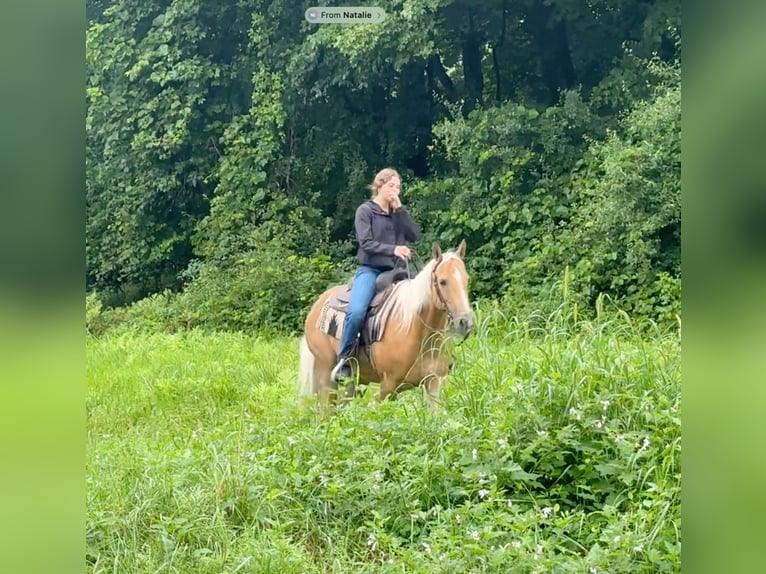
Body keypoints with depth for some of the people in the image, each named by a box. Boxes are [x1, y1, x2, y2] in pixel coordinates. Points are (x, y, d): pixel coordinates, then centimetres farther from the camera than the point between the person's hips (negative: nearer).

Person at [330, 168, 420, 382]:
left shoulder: (398, 213, 16)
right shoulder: (366, 211, 2)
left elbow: (415, 235, 2)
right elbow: (366, 243, -10)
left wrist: (400, 209, -3)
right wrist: (393, 249, -25)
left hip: (395, 271, 5)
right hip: (370, 269, -5)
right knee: (356, 311, -29)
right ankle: (344, 359, -12)